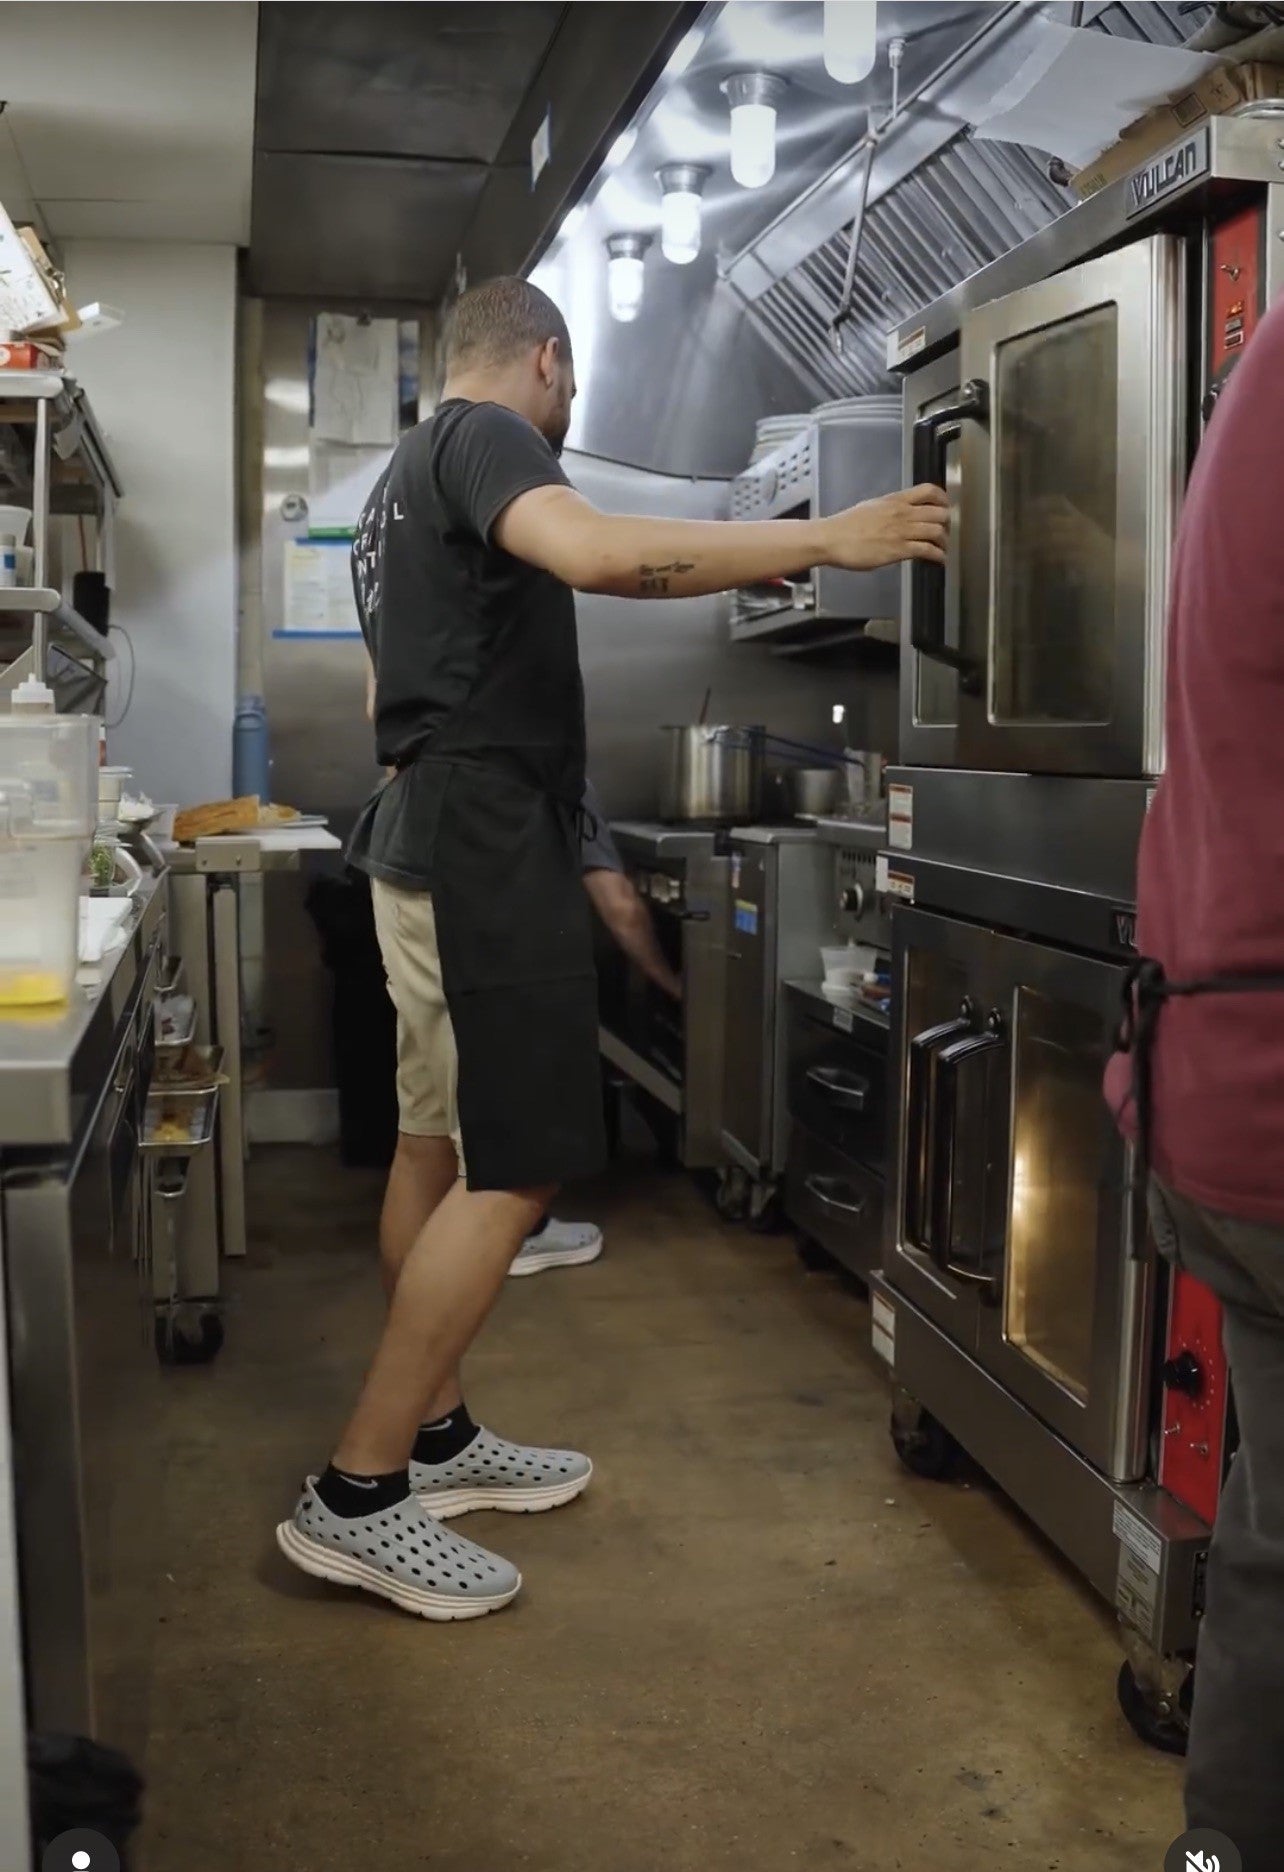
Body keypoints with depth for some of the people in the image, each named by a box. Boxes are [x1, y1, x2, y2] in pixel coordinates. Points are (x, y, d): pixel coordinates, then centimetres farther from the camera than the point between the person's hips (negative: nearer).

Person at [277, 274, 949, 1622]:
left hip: (426, 837, 11)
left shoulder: (407, 474, 23)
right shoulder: (485, 436, -7)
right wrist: (827, 539, -25)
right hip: (486, 839, -11)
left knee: (438, 1146, 12)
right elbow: (595, 552, -29)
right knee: (512, 1173, -10)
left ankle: (433, 1436, 21)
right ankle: (356, 1495, -7)